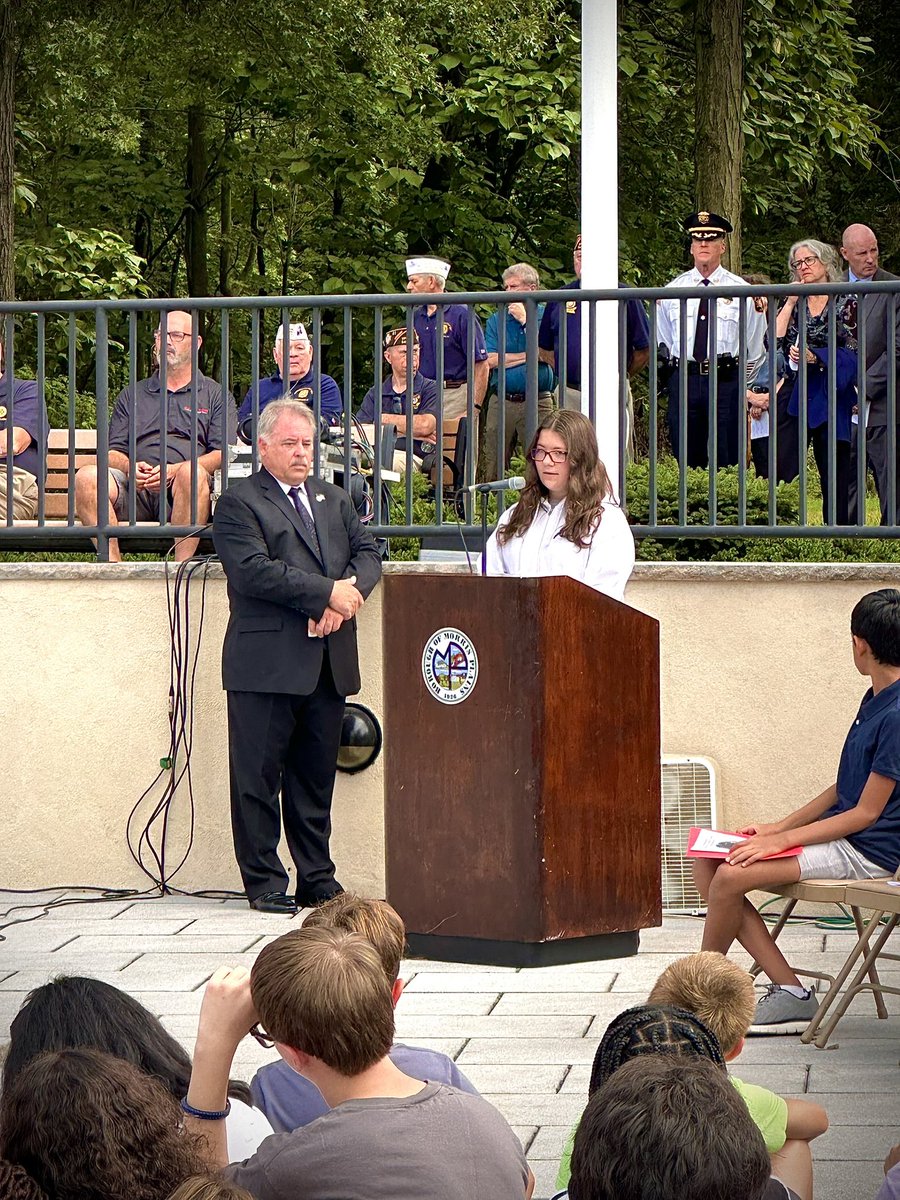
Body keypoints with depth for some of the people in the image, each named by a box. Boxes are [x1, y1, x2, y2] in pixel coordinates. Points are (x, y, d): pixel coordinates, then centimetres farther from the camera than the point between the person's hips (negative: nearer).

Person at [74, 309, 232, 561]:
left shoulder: (215, 395, 20)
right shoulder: (131, 395, 30)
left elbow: (222, 454, 6)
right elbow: (114, 452, 20)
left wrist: (174, 470, -11)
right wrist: (130, 467, -6)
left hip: (179, 487, -3)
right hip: (135, 486, 3)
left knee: (193, 473, -39)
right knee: (86, 477, -28)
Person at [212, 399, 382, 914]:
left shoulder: (335, 500, 21)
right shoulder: (240, 503, -1)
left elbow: (368, 552, 12)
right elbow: (253, 570, -14)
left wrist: (350, 591, -10)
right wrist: (327, 593, -17)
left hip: (329, 661, 6)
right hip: (268, 663, -6)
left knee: (317, 776, 10)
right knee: (259, 776, -2)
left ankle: (317, 879, 15)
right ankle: (264, 882, 4)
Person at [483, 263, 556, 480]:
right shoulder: (496, 320, 13)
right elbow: (490, 360, 0)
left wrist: (525, 320, -9)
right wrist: (528, 355, -4)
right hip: (501, 403, 3)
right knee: (492, 468, 1)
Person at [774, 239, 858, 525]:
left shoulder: (845, 302, 4)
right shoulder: (792, 303, 13)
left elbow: (852, 352, -3)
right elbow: (774, 343, -1)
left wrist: (816, 357, -16)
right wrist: (789, 304, -2)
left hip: (831, 395, -2)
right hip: (794, 394, 2)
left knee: (835, 472, 1)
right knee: (780, 468, -8)